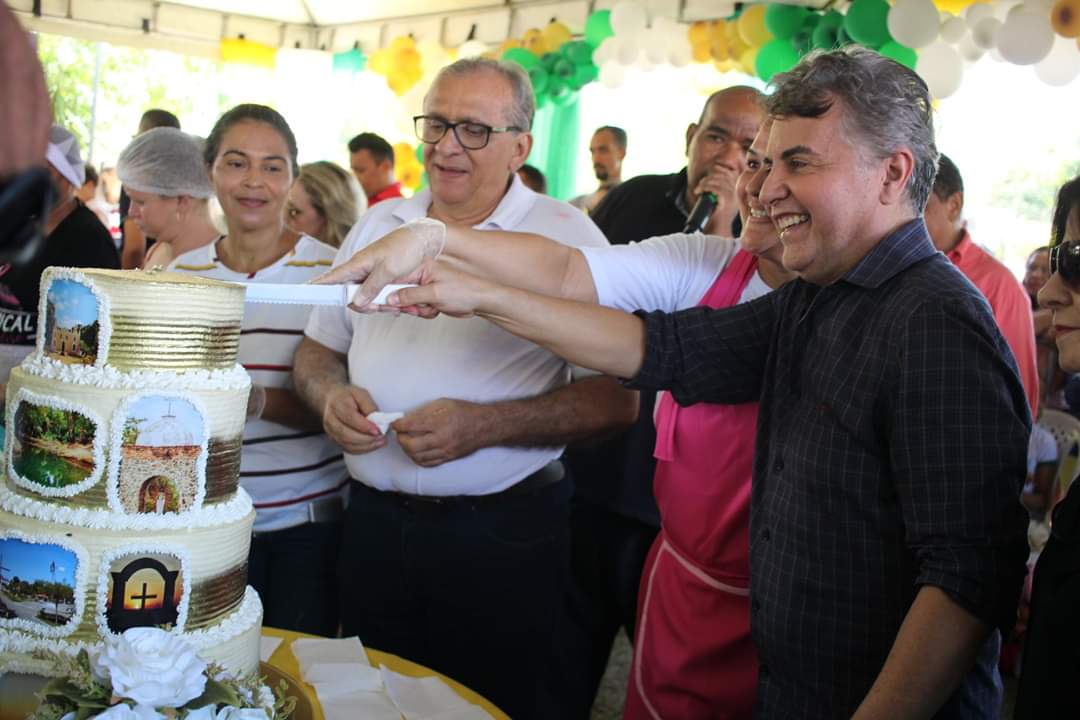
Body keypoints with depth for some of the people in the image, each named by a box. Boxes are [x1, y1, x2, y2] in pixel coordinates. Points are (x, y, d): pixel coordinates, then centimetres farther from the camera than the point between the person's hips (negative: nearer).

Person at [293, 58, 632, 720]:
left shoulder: (566, 235, -7)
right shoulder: (378, 224, 10)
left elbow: (616, 398, -12)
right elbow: (318, 349, 17)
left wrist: (484, 426, -22)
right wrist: (332, 395, -6)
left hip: (502, 533, -4)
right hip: (374, 518, 5)